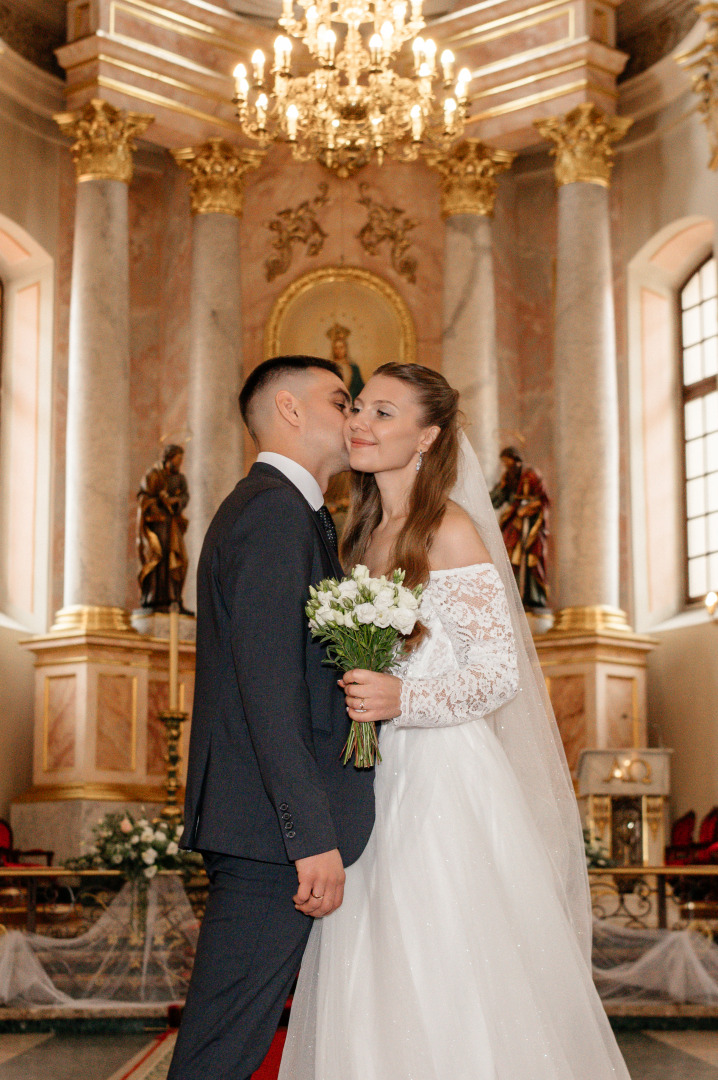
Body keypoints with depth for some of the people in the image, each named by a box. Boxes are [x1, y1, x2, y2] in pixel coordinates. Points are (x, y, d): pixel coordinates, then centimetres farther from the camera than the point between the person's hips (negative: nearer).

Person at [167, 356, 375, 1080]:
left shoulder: (263, 509, 22)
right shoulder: (276, 512, -12)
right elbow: (269, 688, -21)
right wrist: (315, 835, -23)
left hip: (258, 830, 11)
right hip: (272, 829, -11)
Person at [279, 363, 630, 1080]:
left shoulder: (451, 530, -9)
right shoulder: (364, 531, 13)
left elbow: (500, 672, -13)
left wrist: (402, 701, -25)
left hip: (445, 778, -7)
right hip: (376, 777, 7)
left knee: (449, 984, -2)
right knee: (373, 987, 9)